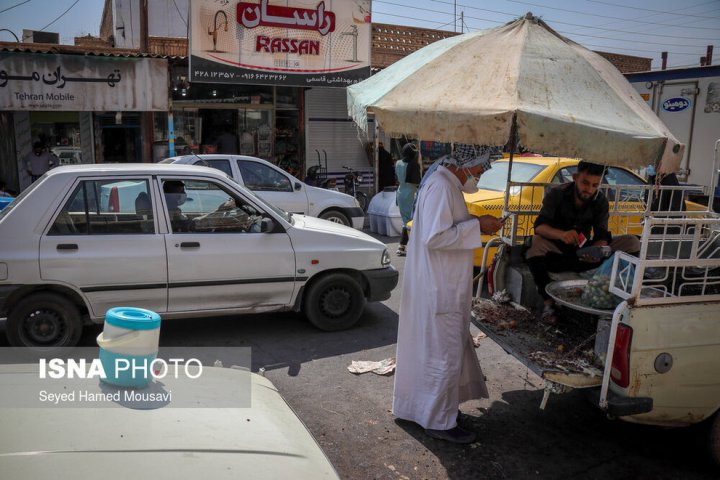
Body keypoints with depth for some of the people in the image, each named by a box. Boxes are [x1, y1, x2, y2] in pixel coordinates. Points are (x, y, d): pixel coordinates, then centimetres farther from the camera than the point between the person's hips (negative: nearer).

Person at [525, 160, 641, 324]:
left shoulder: (601, 202, -3)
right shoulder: (557, 194, -12)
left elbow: (602, 236, -12)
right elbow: (539, 226, -25)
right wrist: (560, 234, -48)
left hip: (583, 251, 3)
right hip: (557, 248, -3)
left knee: (632, 243, -13)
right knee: (537, 242, -38)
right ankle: (548, 303, -32)